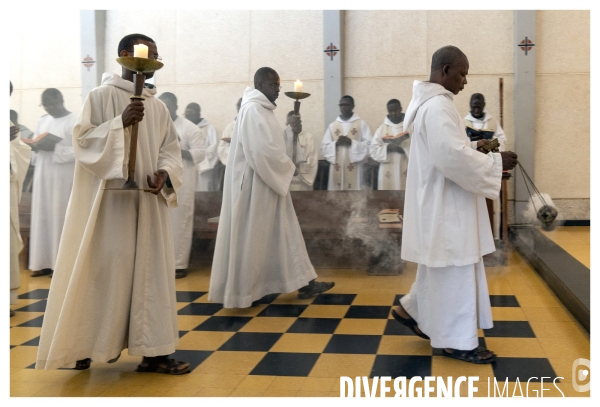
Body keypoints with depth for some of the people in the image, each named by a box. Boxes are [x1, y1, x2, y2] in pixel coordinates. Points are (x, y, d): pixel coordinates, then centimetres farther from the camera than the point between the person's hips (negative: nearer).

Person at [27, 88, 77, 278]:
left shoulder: (75, 122, -7)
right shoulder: (42, 121, 14)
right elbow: (38, 145, 19)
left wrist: (55, 148, -23)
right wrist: (35, 146, -4)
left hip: (63, 176, -6)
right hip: (43, 174, 6)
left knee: (60, 217, -4)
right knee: (41, 216, 4)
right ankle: (44, 262, 10)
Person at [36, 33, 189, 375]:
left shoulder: (159, 106, 13)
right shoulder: (101, 96, 0)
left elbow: (171, 149, 11)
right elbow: (83, 139, -8)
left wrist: (165, 174, -9)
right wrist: (120, 123, -20)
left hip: (149, 200, 5)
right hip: (109, 197, -5)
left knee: (151, 270, 3)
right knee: (104, 269, -3)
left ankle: (153, 351, 9)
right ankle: (84, 346, 13)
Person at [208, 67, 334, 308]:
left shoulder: (263, 110, 16)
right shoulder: (253, 109, -16)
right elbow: (263, 150, -25)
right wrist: (288, 167, -12)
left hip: (267, 184, 10)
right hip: (254, 185, -10)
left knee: (284, 234, 10)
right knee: (250, 238, -1)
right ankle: (238, 291, 10)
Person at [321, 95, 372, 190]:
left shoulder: (361, 124, 4)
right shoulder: (332, 126, 11)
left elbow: (369, 145, -2)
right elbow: (324, 147, 8)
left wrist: (352, 143, -15)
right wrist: (335, 143, -10)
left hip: (354, 169, -2)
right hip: (336, 169, 2)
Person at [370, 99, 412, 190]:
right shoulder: (381, 129, 7)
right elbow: (373, 151, 2)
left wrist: (404, 148, -17)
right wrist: (388, 148, -13)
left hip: (406, 172, -1)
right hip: (387, 173, 1)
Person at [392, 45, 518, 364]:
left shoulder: (429, 102, 13)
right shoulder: (438, 106, -20)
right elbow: (452, 157, -28)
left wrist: (473, 146, 9)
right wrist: (495, 161, -18)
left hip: (439, 198, 11)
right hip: (444, 201, -11)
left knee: (441, 268, 21)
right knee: (454, 269, -1)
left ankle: (411, 309, 31)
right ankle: (456, 340, 10)